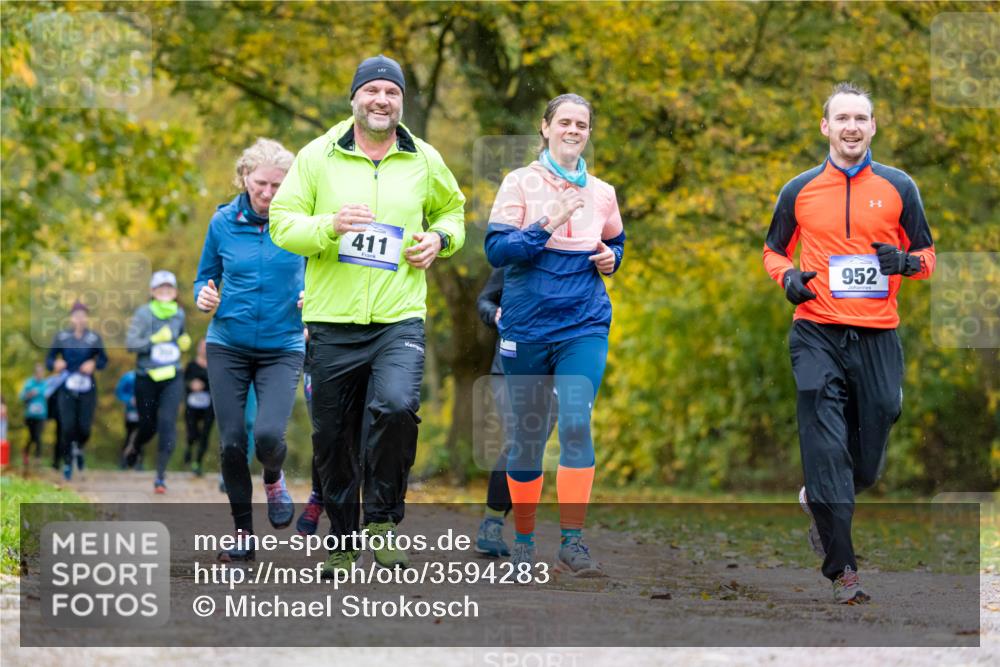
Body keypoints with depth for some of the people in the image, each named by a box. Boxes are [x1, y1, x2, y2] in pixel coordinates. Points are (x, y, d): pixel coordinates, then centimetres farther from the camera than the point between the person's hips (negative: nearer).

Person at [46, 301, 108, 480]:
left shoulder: (94, 338, 1)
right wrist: (55, 364, -17)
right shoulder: (61, 337, 0)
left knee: (84, 428, -6)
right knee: (67, 427, -8)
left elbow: (103, 360, 7)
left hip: (87, 388, 1)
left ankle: (79, 448, 29)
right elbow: (49, 360, 4)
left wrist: (94, 364, -13)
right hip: (66, 388, 0)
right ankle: (67, 463, 10)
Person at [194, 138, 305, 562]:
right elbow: (205, 276, 13)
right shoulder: (223, 222, 0)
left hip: (282, 348, -2)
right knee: (232, 442, -1)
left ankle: (273, 479, 16)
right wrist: (204, 296, -9)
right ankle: (242, 531, 17)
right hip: (228, 347, 2)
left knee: (269, 434, -21)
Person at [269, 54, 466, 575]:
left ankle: (382, 519, -6)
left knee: (397, 408, -25)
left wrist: (440, 239, 4)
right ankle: (342, 543, 24)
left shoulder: (424, 161, 8)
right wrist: (329, 226, -17)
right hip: (332, 321, 0)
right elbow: (282, 223, 1)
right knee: (333, 438, 6)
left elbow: (452, 208, 26)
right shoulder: (317, 157, 3)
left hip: (400, 318, 0)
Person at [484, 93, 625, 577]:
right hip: (527, 328, -1)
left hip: (584, 326, 1)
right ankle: (523, 541, 20)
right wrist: (548, 225, -20)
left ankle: (572, 543, -14)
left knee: (576, 423, -16)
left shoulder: (601, 193, 10)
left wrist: (611, 258, 4)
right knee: (528, 436, 6)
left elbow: (615, 243, 27)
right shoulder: (520, 183, 0)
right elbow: (496, 249, -9)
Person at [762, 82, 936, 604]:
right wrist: (787, 276, -3)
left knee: (868, 459, 7)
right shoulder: (799, 191, 7)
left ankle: (820, 503, 40)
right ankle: (842, 568, -9)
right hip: (817, 335, -1)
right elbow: (774, 249, 19)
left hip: (877, 338, 1)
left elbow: (926, 255, 12)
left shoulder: (898, 187, 6)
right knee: (826, 446, -11)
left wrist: (907, 262, -11)